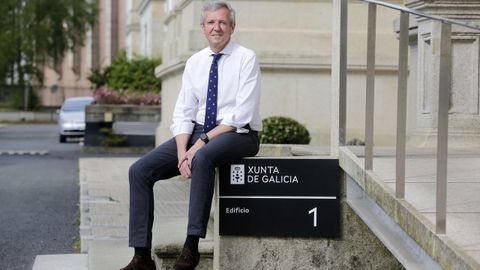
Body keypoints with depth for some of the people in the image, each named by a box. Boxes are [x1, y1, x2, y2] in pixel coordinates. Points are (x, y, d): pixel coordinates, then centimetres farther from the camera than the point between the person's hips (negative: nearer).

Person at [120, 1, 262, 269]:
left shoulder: (246, 58, -5)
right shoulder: (194, 62, 10)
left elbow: (242, 115, -13)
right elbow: (183, 113, 6)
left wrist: (202, 142, -19)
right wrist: (182, 152, -12)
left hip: (238, 134, -6)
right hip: (197, 132, 6)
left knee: (202, 158, -39)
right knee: (140, 170, -12)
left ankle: (192, 246, -34)